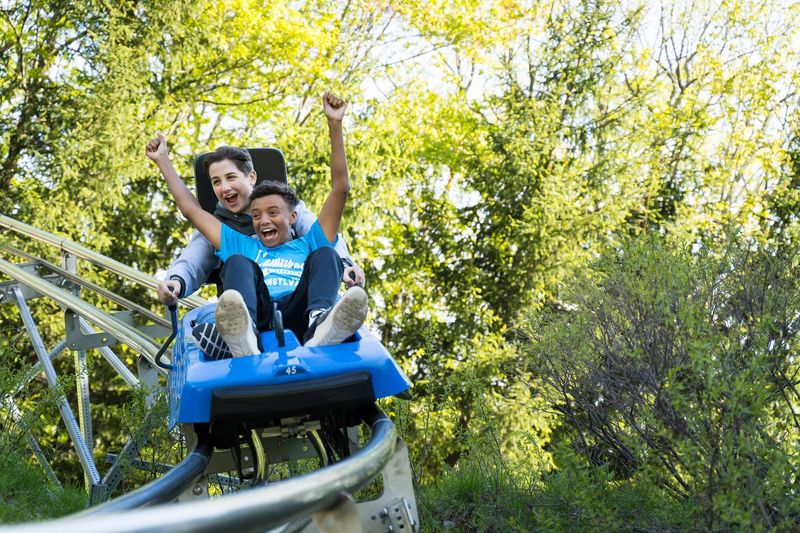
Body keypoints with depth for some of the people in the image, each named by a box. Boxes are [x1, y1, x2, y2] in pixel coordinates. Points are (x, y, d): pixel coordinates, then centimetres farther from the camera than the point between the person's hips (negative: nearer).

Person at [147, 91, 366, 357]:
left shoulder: (308, 246, 32)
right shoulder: (243, 247, 37)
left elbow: (341, 187, 26)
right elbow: (191, 208, 39)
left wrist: (335, 124, 21)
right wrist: (163, 160, 42)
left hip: (300, 318, -1)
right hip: (256, 319, 1)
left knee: (324, 255, -17)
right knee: (237, 263, -21)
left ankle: (322, 325, -52)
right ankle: (243, 335, -57)